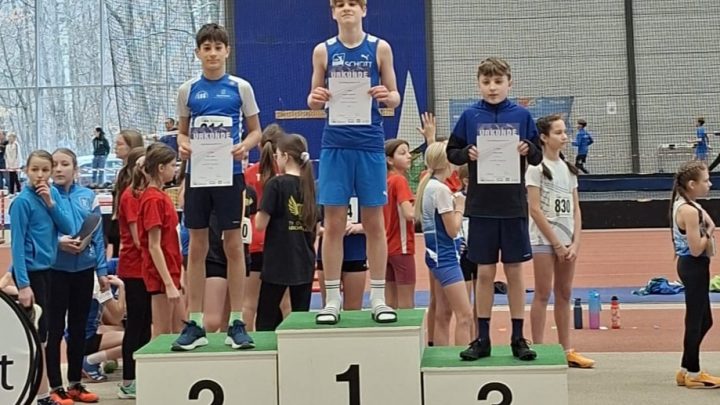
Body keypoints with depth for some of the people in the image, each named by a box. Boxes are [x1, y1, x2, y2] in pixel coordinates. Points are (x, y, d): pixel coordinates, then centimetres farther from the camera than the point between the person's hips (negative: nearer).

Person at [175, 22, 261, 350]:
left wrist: (244, 146, -15)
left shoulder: (240, 87, 2)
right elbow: (182, 131, 13)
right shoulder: (188, 90, 7)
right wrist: (182, 144, -10)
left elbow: (255, 131, 6)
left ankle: (236, 324, 8)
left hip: (229, 173, -2)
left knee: (233, 245, 1)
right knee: (197, 247, 5)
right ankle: (195, 324, 12)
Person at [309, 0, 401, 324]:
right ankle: (332, 299, 10)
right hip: (335, 145, 1)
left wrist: (387, 96, -16)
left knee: (373, 222, 5)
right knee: (333, 223, 2)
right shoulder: (323, 51, 5)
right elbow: (315, 100, 10)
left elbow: (395, 98, 6)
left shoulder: (380, 48, 2)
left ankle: (378, 298, 13)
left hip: (370, 145, -1)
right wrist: (314, 99, -13)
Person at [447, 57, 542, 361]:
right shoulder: (470, 116, 2)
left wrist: (529, 149, -16)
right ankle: (482, 339, 14)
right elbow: (451, 152, 6)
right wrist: (467, 154, -14)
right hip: (481, 207, 0)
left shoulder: (521, 116, 2)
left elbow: (538, 157, 6)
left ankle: (518, 338, 15)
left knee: (515, 272, 6)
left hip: (514, 207, 0)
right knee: (485, 273, 6)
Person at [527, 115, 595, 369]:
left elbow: (575, 209, 10)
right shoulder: (536, 168, -7)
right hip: (544, 240, -6)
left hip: (567, 241, 6)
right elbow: (535, 209, -12)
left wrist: (575, 243, -2)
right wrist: (557, 244, -13)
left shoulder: (568, 169, 13)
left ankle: (566, 351, 15)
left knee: (564, 294, 9)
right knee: (543, 294, -4)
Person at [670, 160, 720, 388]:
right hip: (694, 267, -11)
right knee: (696, 321, 0)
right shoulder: (690, 211, -20)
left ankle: (687, 370, 25)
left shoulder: (683, 205, 10)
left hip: (691, 266, 11)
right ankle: (692, 373, 10)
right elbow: (696, 249, -22)